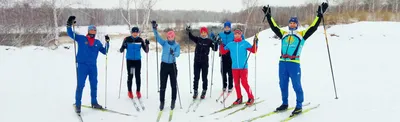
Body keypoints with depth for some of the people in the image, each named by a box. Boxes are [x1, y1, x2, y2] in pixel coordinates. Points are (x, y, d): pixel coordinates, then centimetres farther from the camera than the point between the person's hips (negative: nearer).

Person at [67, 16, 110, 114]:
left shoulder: (97, 42, 11)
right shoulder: (81, 39, 2)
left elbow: (104, 52, 14)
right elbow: (70, 34, -1)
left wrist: (107, 43, 0)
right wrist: (69, 25, -17)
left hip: (93, 66, 4)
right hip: (82, 65, -4)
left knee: (94, 85, 12)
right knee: (80, 85, -5)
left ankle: (94, 103, 25)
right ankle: (77, 104, 4)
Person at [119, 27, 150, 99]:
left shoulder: (140, 40, -2)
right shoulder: (127, 39, -6)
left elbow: (146, 51, 0)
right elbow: (121, 50, -4)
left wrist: (147, 45, -18)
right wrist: (123, 47, -25)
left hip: (138, 60, 1)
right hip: (129, 60, -1)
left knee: (138, 76, 2)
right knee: (130, 76, 1)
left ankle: (138, 91, 15)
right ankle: (129, 91, 15)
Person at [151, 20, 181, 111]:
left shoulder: (177, 45, -2)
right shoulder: (164, 43, 1)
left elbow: (178, 54, -18)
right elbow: (157, 37, -14)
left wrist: (173, 53, -42)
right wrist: (154, 29, -30)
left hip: (172, 65, 0)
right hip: (164, 65, 0)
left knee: (174, 85, 6)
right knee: (162, 85, 1)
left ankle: (173, 101, 20)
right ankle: (161, 102, 10)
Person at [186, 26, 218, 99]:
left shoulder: (209, 41, -1)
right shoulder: (198, 39, 5)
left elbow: (215, 49, -4)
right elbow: (191, 37, -5)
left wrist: (216, 43, -21)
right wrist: (189, 32, -23)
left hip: (205, 62, -2)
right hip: (197, 61, 2)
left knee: (204, 77, 7)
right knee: (196, 77, 5)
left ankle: (204, 91, 18)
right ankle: (195, 91, 15)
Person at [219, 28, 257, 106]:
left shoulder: (245, 43, 1)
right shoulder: (230, 44, 9)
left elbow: (253, 50, -5)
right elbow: (223, 51, 10)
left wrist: (255, 43, -18)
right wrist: (221, 44, 1)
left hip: (243, 67, -3)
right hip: (234, 67, 3)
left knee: (244, 83, -8)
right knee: (236, 83, 6)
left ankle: (251, 98, 6)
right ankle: (239, 98, 17)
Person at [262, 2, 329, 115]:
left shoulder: (302, 34, 9)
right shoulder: (283, 34, 19)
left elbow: (313, 27, 4)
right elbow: (274, 27, 23)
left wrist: (319, 15, -2)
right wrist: (268, 16, 22)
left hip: (294, 63, -4)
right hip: (282, 63, 4)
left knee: (296, 85, -3)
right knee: (283, 84, 10)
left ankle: (299, 106, 6)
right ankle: (284, 104, 23)